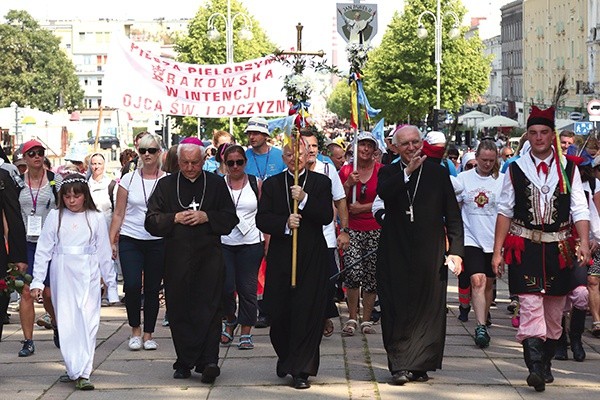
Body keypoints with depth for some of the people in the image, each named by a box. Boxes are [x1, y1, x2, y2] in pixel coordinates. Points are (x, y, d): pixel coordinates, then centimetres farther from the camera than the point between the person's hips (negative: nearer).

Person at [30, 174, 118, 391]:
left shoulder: (96, 218, 4)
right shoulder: (55, 217, 5)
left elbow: (104, 253, 8)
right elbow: (43, 250, 6)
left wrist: (111, 282, 10)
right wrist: (37, 281, 2)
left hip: (88, 276, -1)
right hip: (62, 275, 1)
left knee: (87, 321, -8)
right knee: (66, 322, -1)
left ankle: (82, 373, -11)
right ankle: (74, 370, 7)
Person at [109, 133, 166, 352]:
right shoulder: (129, 179, 4)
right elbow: (118, 214, 7)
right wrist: (111, 241, 2)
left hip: (158, 241, 0)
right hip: (130, 240, 0)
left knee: (152, 288, 4)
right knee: (132, 285, -13)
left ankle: (148, 334, 17)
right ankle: (135, 330, 7)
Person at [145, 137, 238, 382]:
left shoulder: (216, 184, 8)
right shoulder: (166, 185, 10)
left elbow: (230, 219, 4)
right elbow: (151, 222, 6)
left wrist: (206, 217, -11)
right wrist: (175, 218, -9)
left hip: (209, 254, -1)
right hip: (176, 258, 2)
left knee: (209, 309, -9)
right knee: (179, 311, 3)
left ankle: (208, 361, -14)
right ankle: (184, 362, 10)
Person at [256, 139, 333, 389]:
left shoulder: (321, 183, 6)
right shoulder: (271, 184, 9)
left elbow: (326, 217, -6)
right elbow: (262, 219, 1)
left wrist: (304, 198, -18)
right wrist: (285, 223, -16)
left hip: (312, 258, -1)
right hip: (280, 258, 2)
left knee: (307, 312, -4)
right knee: (278, 313, 4)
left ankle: (301, 369, 2)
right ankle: (286, 357, 29)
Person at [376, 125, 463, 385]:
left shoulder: (438, 173, 7)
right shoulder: (388, 173, 7)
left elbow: (453, 216, 6)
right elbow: (383, 193, -18)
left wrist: (456, 251, -2)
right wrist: (408, 172, -24)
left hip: (430, 254, 0)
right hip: (396, 254, 0)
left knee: (428, 310, 2)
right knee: (398, 310, 0)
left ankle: (420, 365, 12)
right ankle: (400, 366, 5)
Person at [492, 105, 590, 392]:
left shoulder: (568, 170, 4)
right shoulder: (515, 169, 2)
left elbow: (580, 210, 0)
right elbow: (505, 211, 4)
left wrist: (584, 242, -16)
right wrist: (497, 251, 0)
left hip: (558, 249, 2)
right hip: (525, 247, -2)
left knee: (554, 308, 11)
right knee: (531, 304, -13)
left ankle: (546, 362, 26)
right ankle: (534, 366, -19)